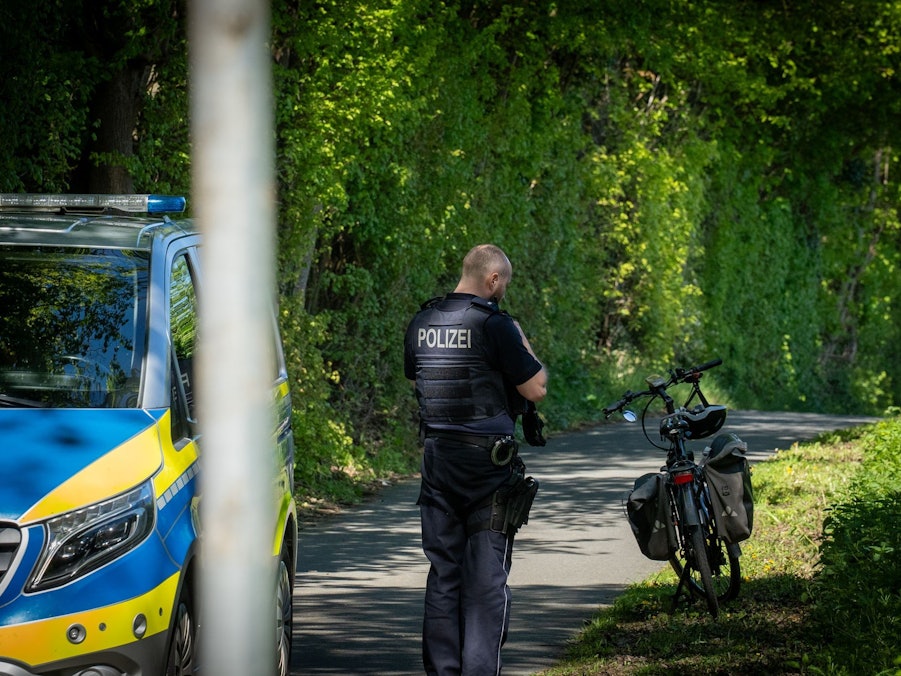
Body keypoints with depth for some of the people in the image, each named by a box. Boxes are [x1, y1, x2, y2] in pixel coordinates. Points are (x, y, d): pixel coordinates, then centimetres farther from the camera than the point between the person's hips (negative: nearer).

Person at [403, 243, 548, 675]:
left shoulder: (422, 323, 7)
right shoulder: (494, 325, -13)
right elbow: (536, 389, -9)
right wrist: (522, 343, 5)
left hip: (436, 457, 6)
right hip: (487, 461, -6)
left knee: (442, 571, 11)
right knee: (486, 575, -2)